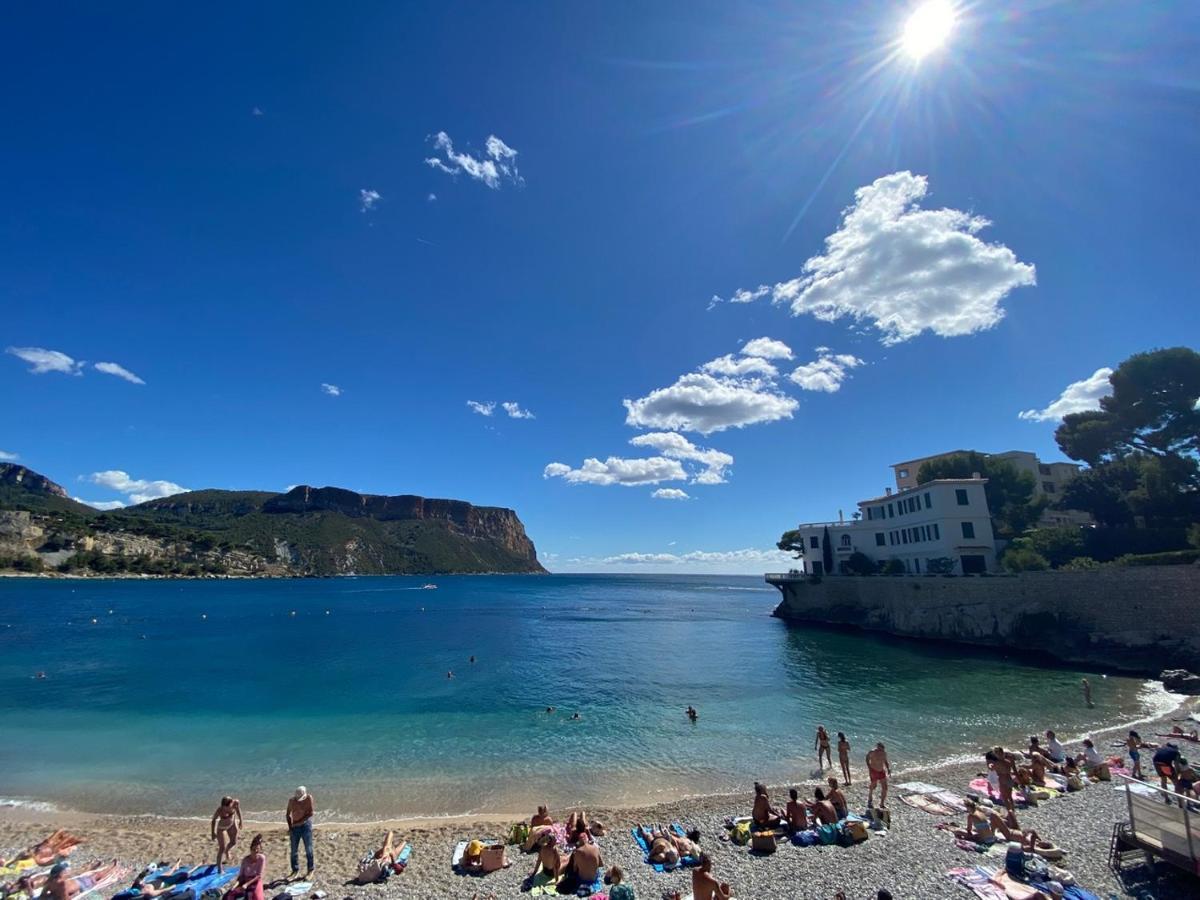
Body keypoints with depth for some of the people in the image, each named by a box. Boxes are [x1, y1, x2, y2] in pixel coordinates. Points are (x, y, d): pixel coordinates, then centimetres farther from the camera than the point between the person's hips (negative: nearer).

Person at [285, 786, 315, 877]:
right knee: (294, 850, 5)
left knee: (308, 848, 2)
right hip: (295, 826, 2)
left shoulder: (309, 798, -17)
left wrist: (300, 822, -19)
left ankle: (310, 870, 15)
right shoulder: (292, 800, -13)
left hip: (306, 824, -2)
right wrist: (290, 828, -7)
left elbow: (310, 813, -14)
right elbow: (288, 815, -1)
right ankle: (295, 870, 23)